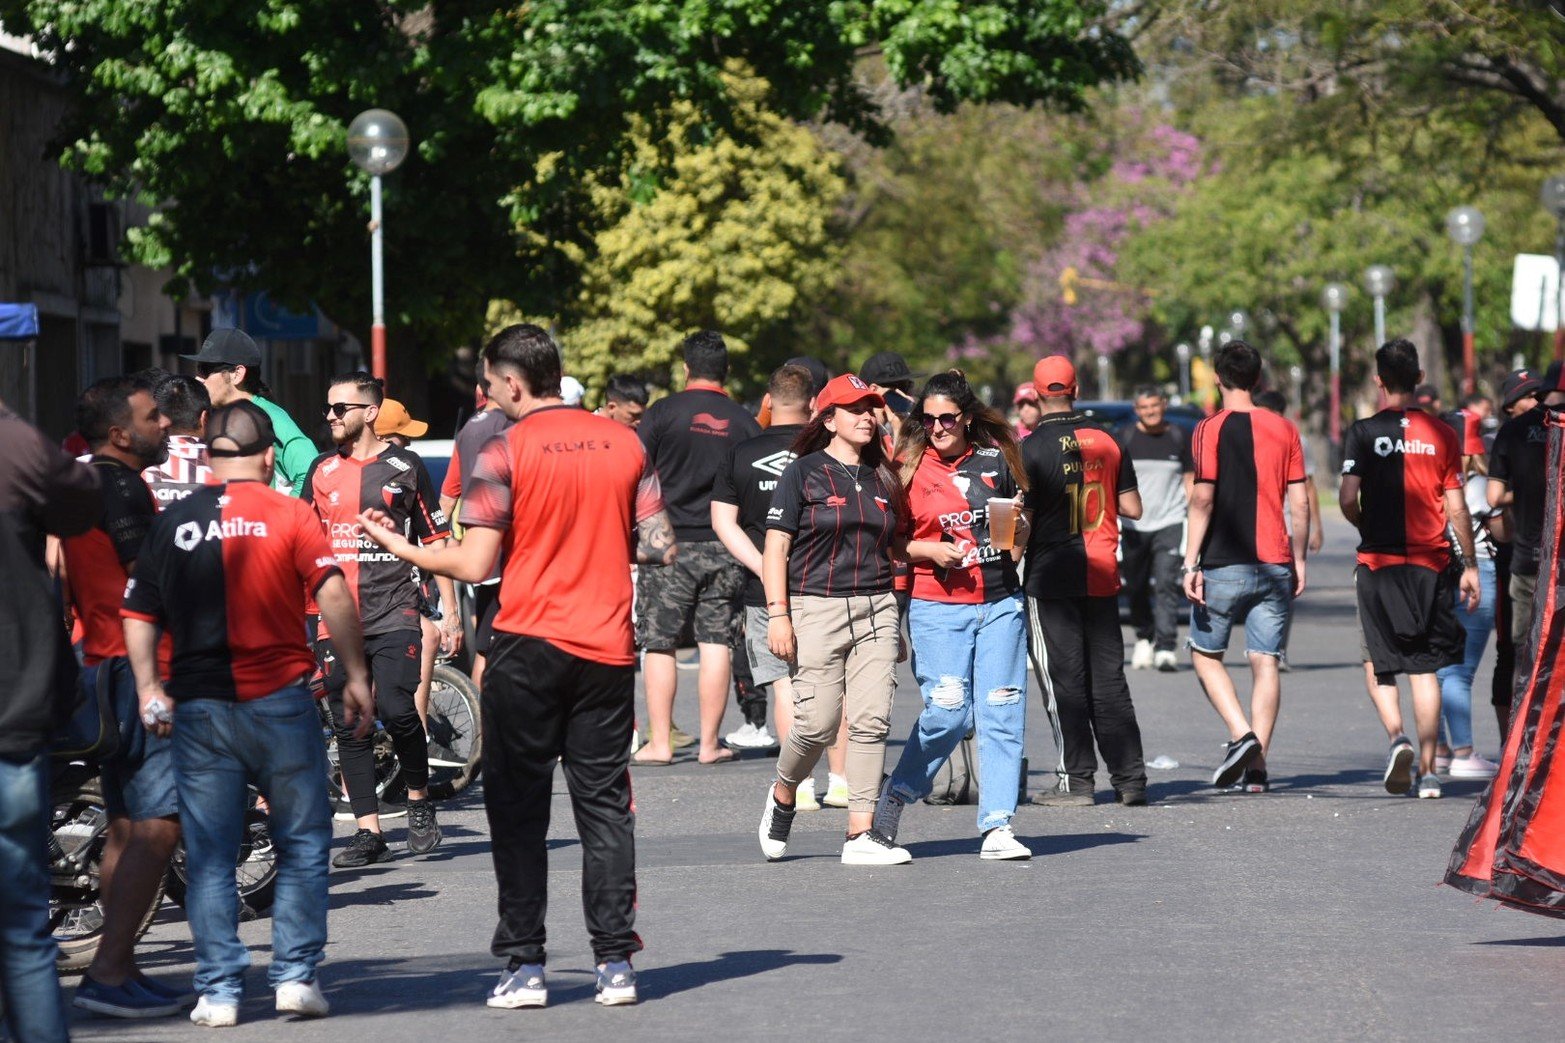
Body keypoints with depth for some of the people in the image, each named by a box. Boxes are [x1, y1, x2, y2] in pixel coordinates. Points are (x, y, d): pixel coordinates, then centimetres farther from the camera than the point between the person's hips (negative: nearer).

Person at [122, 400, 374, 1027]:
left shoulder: (172, 525, 7)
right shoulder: (289, 515, -2)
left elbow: (139, 616, 5)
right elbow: (332, 595, -10)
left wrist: (149, 689, 7)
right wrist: (355, 677, -7)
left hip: (198, 708, 2)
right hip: (279, 697, -2)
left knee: (209, 856, 6)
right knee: (302, 845, 9)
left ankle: (218, 991, 3)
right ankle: (296, 976, 4)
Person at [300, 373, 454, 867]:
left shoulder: (405, 467, 3)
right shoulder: (321, 472, 12)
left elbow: (436, 540, 8)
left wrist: (448, 609, 2)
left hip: (394, 616, -4)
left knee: (396, 710, -18)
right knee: (349, 728, 2)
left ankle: (418, 798, 7)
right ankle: (369, 833, 7)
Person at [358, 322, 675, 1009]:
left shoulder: (506, 452, -8)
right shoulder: (624, 444, 4)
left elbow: (476, 564, -12)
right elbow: (661, 547, 4)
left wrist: (401, 548, 3)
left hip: (528, 644, -3)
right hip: (607, 647, 3)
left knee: (518, 811, 5)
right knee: (605, 807, 8)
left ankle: (524, 966, 3)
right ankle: (616, 963, 4)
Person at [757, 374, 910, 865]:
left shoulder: (882, 479, 15)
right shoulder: (804, 473, 0)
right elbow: (775, 548, -3)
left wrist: (897, 622, 18)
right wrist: (778, 615, -12)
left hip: (876, 608, 4)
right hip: (816, 608, -4)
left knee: (871, 721, -6)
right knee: (818, 722, -8)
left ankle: (860, 834, -4)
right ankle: (782, 797, 22)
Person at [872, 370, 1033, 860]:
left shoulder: (995, 458, 9)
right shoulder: (909, 467, 1)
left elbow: (1021, 533, 21)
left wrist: (1018, 528, -1)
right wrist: (930, 550, -13)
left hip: (1000, 602, 3)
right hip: (938, 605, -3)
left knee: (1002, 713, -2)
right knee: (948, 710, -9)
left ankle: (997, 827, 0)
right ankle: (895, 796, 14)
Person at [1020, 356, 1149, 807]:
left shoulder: (1032, 448, -10)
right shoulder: (1106, 441, 4)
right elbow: (1133, 508, 8)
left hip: (1051, 578, -4)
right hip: (1102, 575, 4)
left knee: (1064, 680, 1)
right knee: (1108, 678, 10)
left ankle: (1075, 780, 1)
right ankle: (1130, 777, 9)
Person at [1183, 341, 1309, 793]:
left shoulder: (1211, 429, -6)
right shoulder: (1284, 430, 5)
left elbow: (1203, 499, -11)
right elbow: (1299, 503, 6)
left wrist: (1191, 562, -9)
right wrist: (1299, 560, 15)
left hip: (1224, 565, -3)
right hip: (1275, 566, 3)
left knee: (1205, 654, 11)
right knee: (1265, 662, 5)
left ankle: (1241, 735, -8)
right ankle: (1257, 765, 1)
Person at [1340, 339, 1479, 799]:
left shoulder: (1363, 432, -4)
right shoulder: (1440, 434, 1)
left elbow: (1348, 498, -11)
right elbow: (1456, 509, 1)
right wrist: (1470, 565, 8)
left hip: (1378, 560, -1)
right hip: (1431, 563, 1)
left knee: (1381, 664, 11)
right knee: (1425, 667, 6)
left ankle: (1397, 736, -14)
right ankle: (1427, 770, 3)